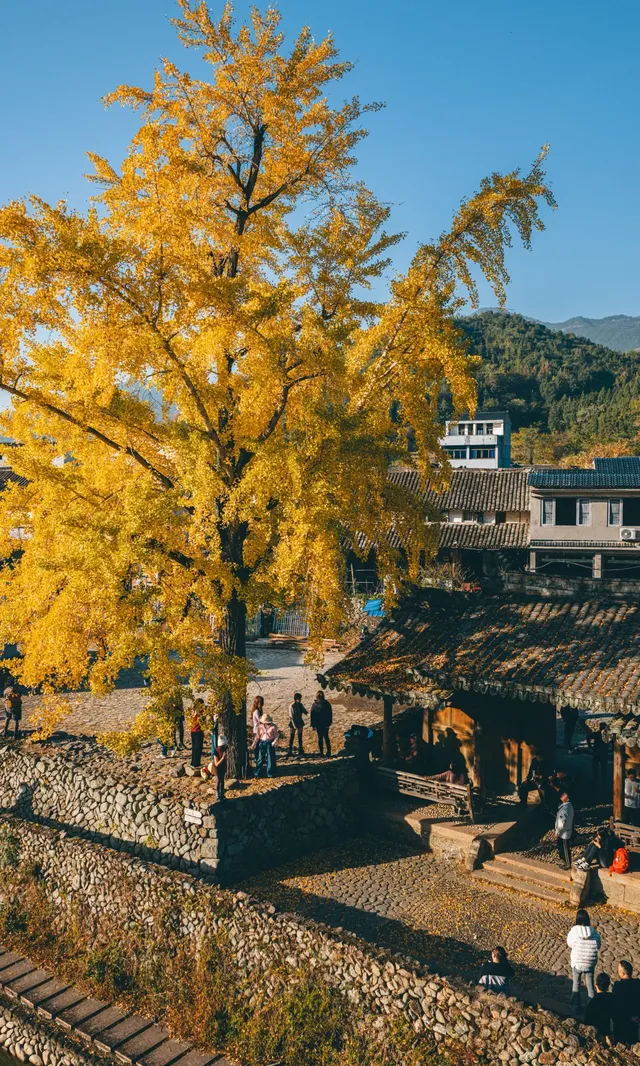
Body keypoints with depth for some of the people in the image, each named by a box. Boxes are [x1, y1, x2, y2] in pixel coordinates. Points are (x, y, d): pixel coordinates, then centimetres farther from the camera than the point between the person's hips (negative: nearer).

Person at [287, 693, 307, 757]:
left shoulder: (301, 705, 1)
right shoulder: (292, 706, -16)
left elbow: (305, 712, -1)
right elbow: (291, 717, -16)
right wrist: (294, 726, -19)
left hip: (300, 722, 5)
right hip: (293, 723, -5)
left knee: (300, 737, 10)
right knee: (291, 737, 0)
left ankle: (300, 750, 18)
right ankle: (290, 751, 5)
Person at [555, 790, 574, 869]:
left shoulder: (565, 808, -29)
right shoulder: (568, 805, 2)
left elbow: (562, 822, -28)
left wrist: (557, 832, -18)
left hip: (564, 832, -9)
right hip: (562, 832, 9)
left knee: (566, 849, 9)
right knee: (559, 846, 23)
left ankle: (568, 865, 24)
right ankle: (563, 860, 39)